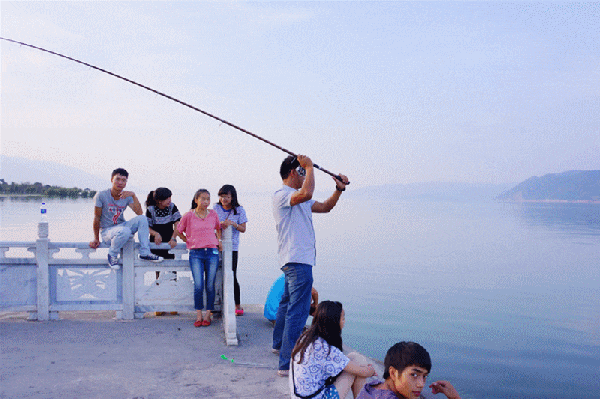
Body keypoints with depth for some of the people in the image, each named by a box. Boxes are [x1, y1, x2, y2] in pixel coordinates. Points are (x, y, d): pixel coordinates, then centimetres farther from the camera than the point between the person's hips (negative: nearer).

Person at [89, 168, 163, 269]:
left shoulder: (127, 196, 0)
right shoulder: (101, 195, -10)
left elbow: (139, 213, -14)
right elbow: (97, 218, -6)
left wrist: (133, 195, -23)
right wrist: (96, 239, -5)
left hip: (121, 226, 5)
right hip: (107, 231, -4)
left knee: (142, 218, -20)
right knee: (125, 231, -37)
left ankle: (145, 253, -13)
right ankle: (112, 255, -9)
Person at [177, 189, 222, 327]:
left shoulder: (213, 214, 8)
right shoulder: (189, 215, 1)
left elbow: (218, 228, 26)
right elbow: (179, 230, 15)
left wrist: (219, 241, 16)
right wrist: (187, 240, 11)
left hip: (212, 253, 2)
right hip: (196, 254, -2)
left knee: (210, 286, 3)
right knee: (198, 286, -7)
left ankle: (208, 314, 15)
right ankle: (198, 315, 7)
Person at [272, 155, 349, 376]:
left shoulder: (299, 199, 20)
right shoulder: (282, 195, -12)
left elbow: (325, 207, 23)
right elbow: (307, 193, -32)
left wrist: (338, 190, 8)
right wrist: (309, 166, -19)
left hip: (294, 260, 11)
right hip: (297, 260, -11)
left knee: (287, 303, 24)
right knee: (297, 310, -13)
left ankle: (279, 344, 41)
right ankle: (287, 364, -13)